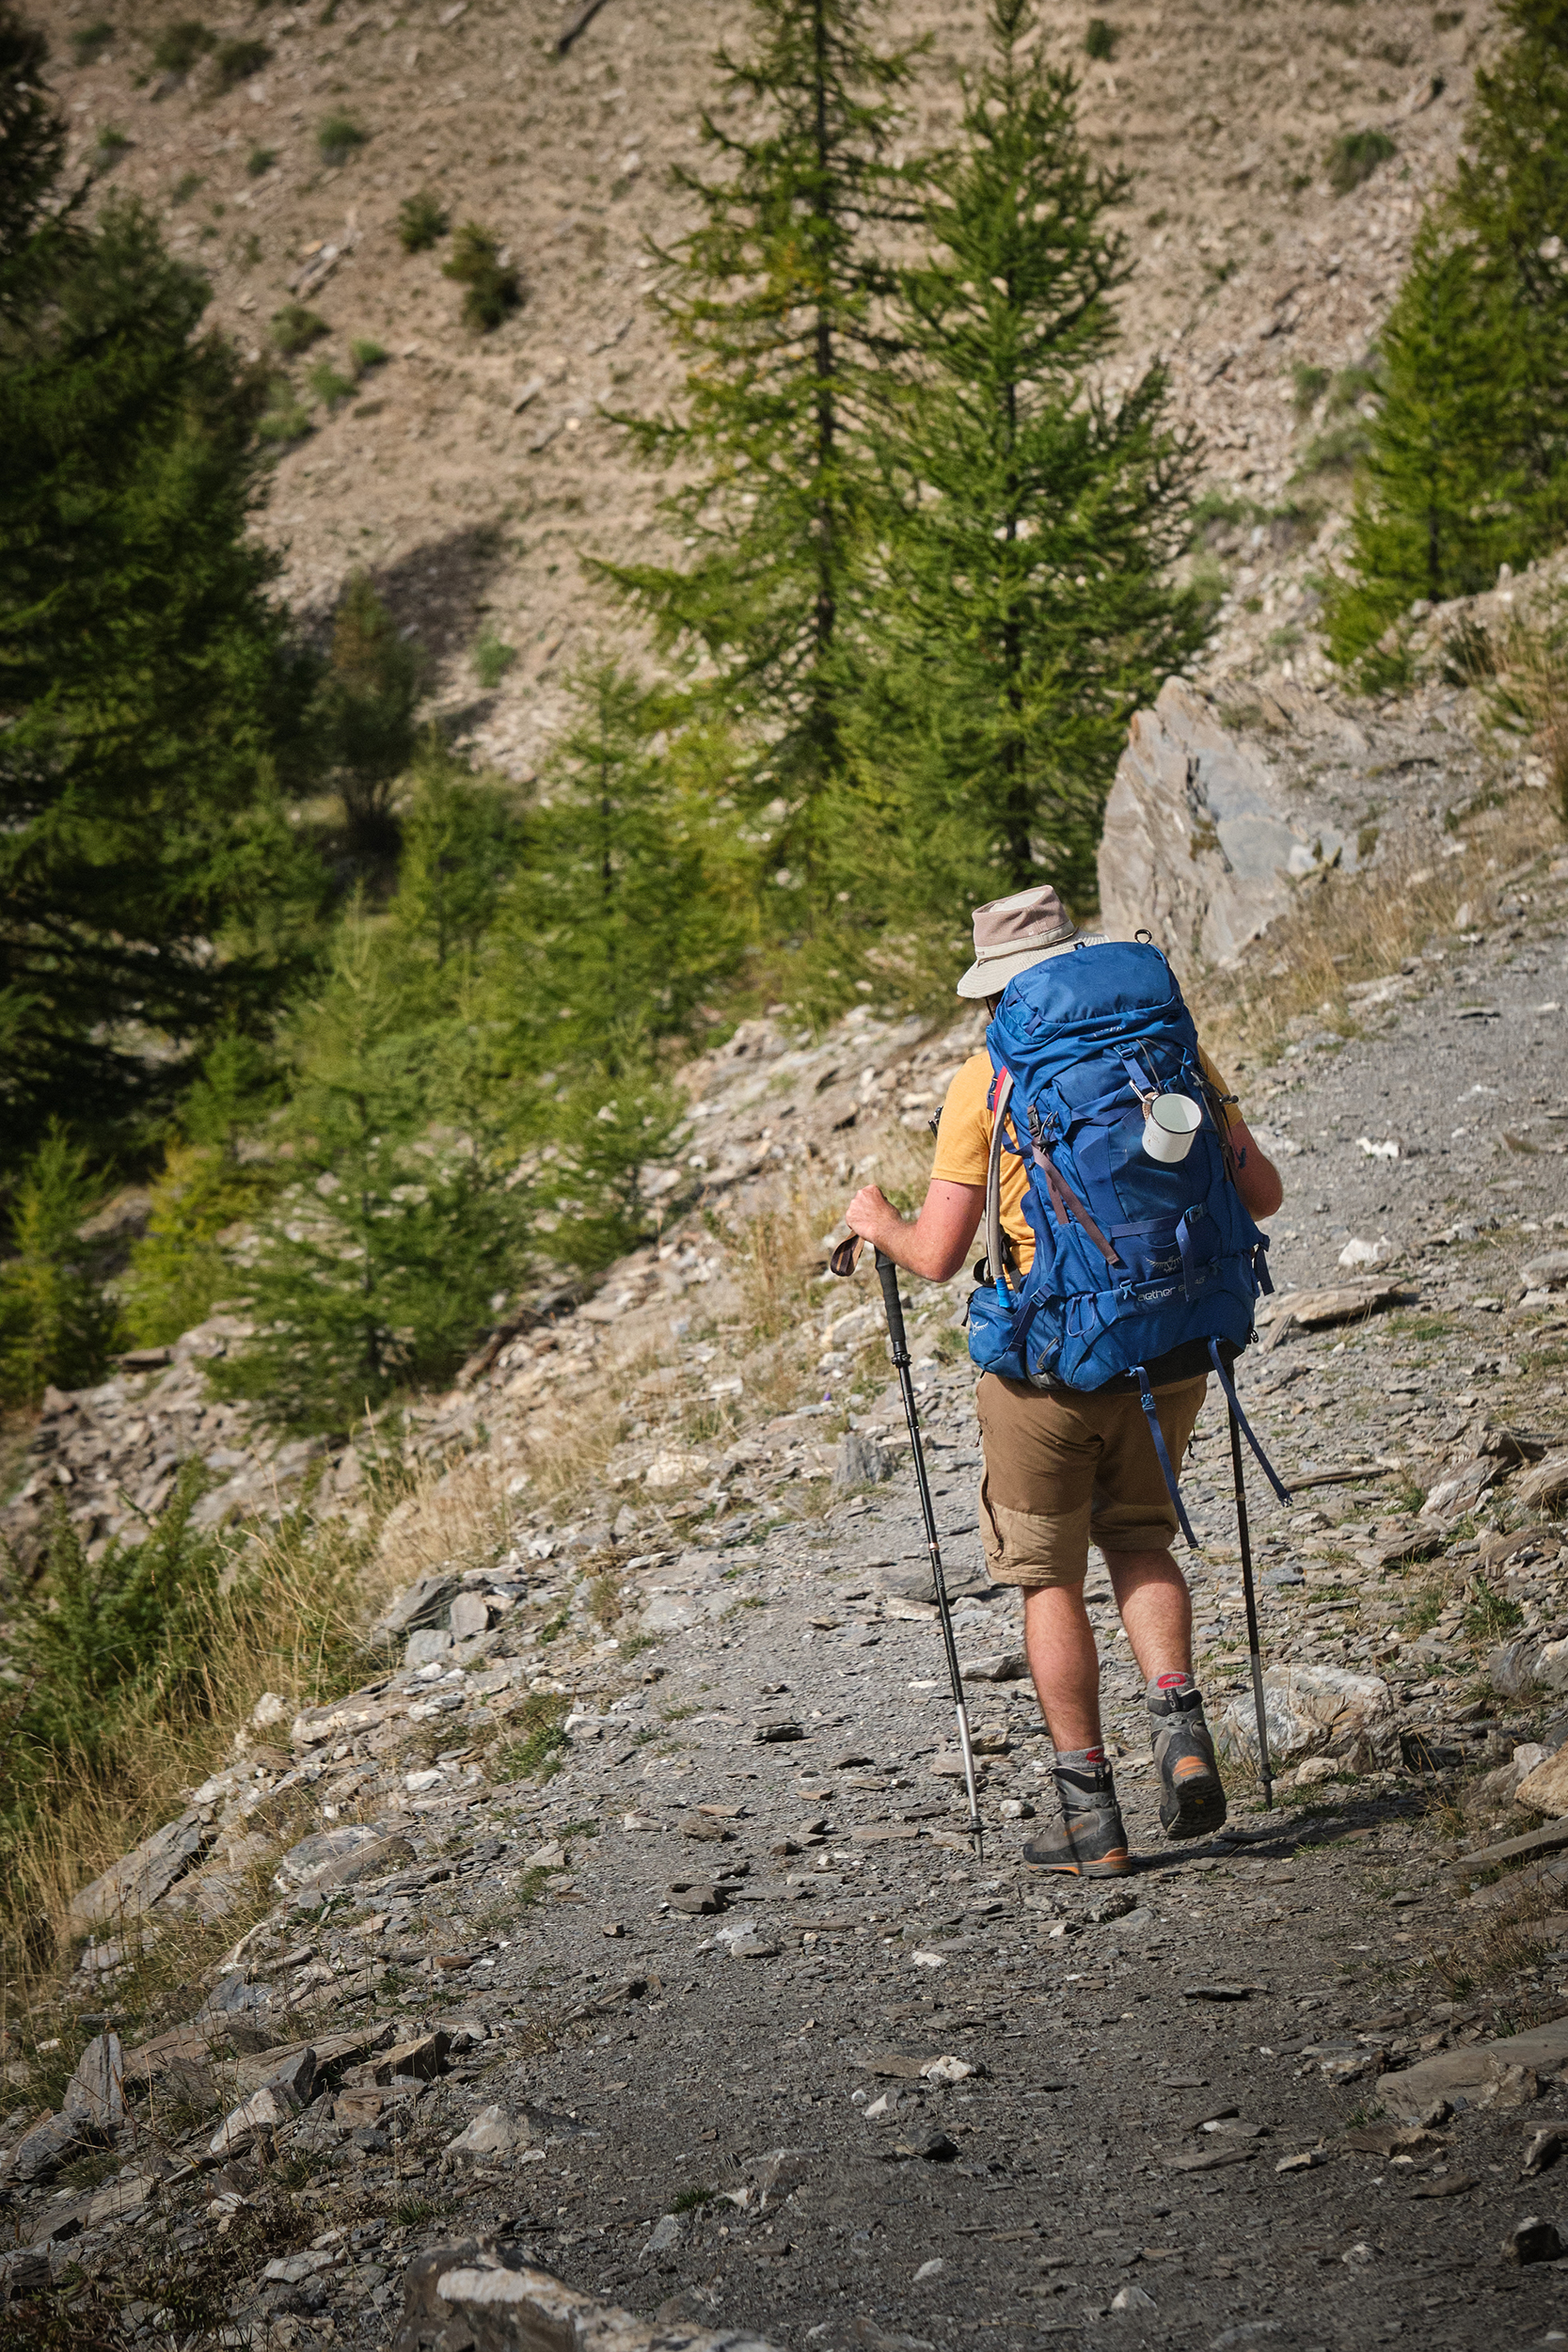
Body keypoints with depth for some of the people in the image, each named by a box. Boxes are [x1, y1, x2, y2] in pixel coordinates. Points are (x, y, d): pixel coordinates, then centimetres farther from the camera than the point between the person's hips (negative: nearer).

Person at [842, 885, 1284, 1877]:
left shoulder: (986, 1080, -7)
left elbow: (939, 1256, -8)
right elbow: (1262, 1195, 6)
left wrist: (879, 1224, 13)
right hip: (1169, 1348, 3)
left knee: (1051, 1577, 11)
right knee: (1139, 1539, 24)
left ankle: (1092, 1815, 10)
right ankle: (1181, 1725, 1)